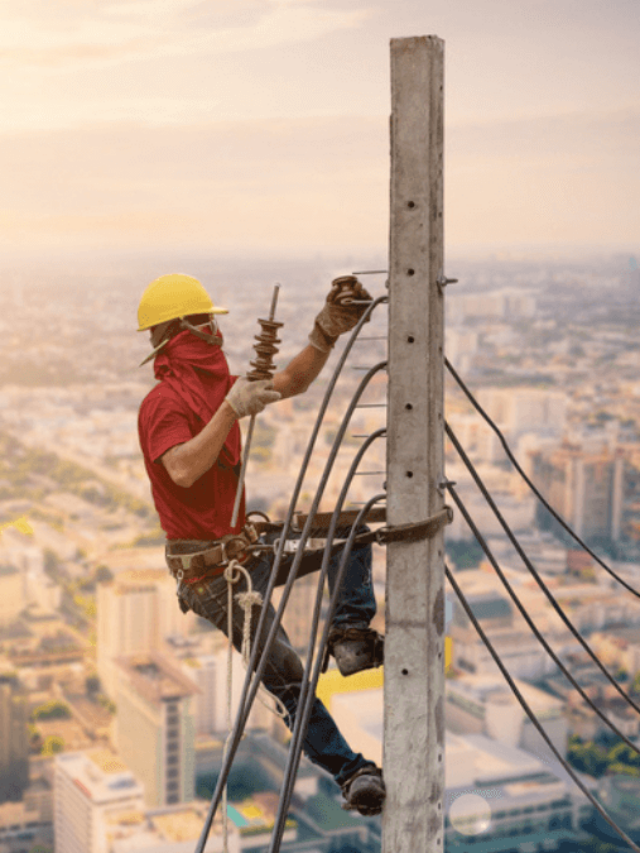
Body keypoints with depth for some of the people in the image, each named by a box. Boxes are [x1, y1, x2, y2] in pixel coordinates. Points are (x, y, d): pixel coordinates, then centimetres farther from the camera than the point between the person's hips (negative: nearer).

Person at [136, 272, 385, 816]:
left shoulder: (217, 384, 9)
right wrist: (232, 409, -34)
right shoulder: (165, 402, -18)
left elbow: (291, 384, 13)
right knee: (289, 680, -11)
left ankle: (351, 634, -2)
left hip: (246, 548, 9)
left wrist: (325, 334, 0)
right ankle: (352, 774, -2)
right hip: (211, 569, -9)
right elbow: (183, 470, -35)